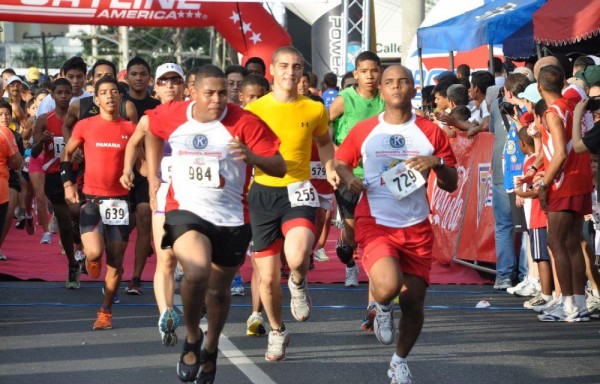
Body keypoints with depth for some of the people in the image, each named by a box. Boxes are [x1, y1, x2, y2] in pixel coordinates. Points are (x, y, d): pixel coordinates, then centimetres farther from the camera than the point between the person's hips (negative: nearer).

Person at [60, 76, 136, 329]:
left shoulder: (130, 129, 4)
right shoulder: (85, 126, 2)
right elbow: (67, 153, 14)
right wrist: (67, 183, 4)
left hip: (119, 201, 1)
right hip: (90, 198, -1)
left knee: (115, 259, 3)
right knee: (94, 252, -19)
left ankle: (106, 311, 17)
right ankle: (91, 261, 20)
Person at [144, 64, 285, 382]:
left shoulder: (244, 122, -13)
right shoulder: (172, 116, -4)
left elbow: (279, 167, -13)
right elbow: (152, 131, 20)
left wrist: (251, 156, -33)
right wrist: (153, 176, 15)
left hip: (231, 218, 1)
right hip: (186, 210, -1)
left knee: (219, 289, 14)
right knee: (197, 271, -28)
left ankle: (210, 348, 43)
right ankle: (192, 338, -2)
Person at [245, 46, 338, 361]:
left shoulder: (314, 109, 2)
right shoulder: (254, 109, 0)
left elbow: (324, 141, 23)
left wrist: (329, 168, 9)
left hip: (297, 192, -1)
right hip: (262, 193, 1)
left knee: (297, 256, -30)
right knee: (268, 278, 5)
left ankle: (298, 284, 7)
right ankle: (277, 332, 31)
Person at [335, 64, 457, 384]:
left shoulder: (430, 132, 5)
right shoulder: (364, 130, 3)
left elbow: (451, 184, 8)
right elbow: (340, 162, 17)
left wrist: (437, 163, -12)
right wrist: (348, 178, -5)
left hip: (416, 226, 2)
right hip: (375, 223, -2)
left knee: (414, 300, 2)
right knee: (389, 285, -28)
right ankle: (382, 308, 11)